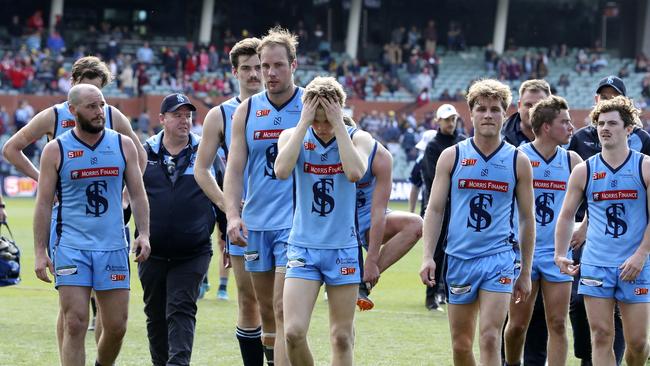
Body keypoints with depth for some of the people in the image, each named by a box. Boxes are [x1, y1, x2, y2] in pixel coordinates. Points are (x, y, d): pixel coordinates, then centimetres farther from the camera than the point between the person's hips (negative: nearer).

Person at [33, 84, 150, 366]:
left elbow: (138, 194, 10)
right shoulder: (56, 150, 1)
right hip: (71, 248, -2)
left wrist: (144, 234, -5)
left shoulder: (123, 146, 7)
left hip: (113, 247, 2)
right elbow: (44, 204, 3)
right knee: (75, 324, -9)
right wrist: (39, 252, -3)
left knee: (116, 327, 4)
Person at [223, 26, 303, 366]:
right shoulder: (246, 110, 6)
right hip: (255, 224, 4)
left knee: (283, 310, -13)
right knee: (266, 310, 12)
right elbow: (234, 168, 3)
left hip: (296, 223, -4)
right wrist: (232, 214, -10)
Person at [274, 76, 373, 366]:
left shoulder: (358, 138, -1)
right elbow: (282, 170, -21)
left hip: (343, 248, 0)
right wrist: (304, 123, -17)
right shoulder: (293, 136, 1)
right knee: (293, 331, -12)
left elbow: (355, 173, -23)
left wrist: (338, 124, -18)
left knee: (342, 337, 3)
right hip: (303, 247, 0)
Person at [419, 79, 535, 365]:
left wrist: (526, 273, 8)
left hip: (499, 258, -2)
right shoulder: (451, 156, 4)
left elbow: (527, 218, 9)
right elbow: (434, 209, 5)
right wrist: (427, 256, -6)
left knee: (490, 338, -15)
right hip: (459, 257, 2)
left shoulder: (518, 161, 3)